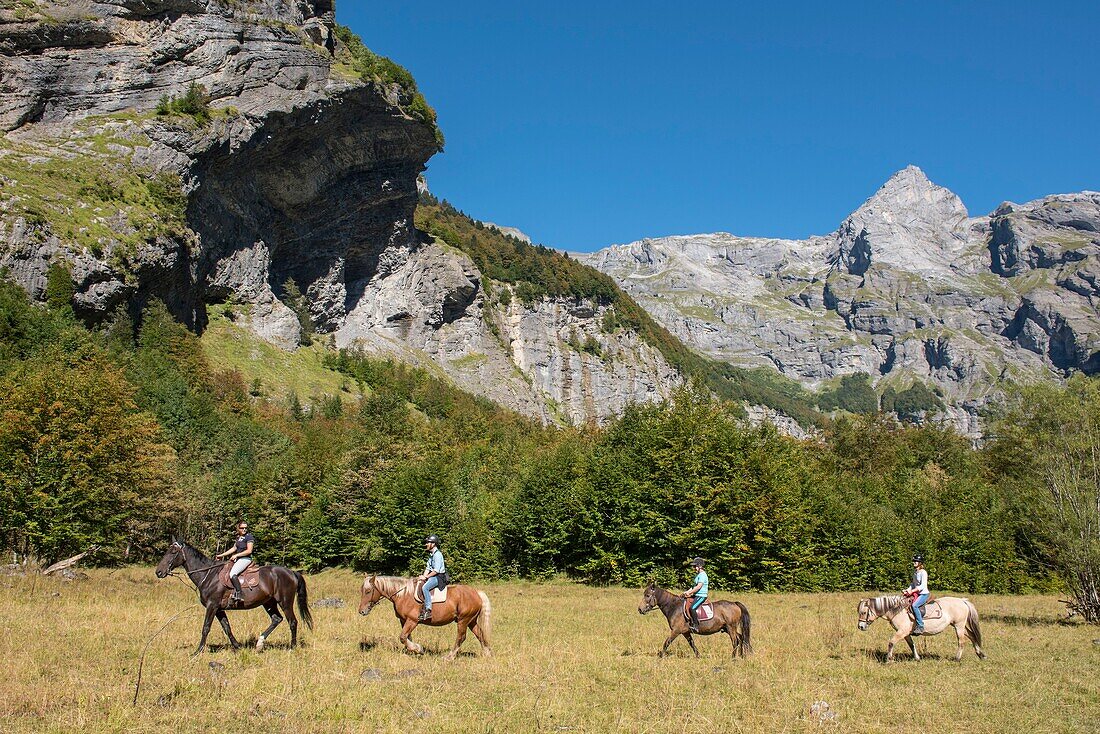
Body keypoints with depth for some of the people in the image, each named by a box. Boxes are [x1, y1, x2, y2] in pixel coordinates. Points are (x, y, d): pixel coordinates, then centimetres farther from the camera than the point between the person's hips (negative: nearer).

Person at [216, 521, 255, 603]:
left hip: (245, 559, -10)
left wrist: (236, 555, -14)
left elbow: (249, 551, -16)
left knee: (232, 574, -27)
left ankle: (240, 594, -28)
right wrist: (222, 555, 17)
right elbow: (234, 549, 21)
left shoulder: (249, 537, -10)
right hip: (238, 559, 10)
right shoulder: (238, 537, 15)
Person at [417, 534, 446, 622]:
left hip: (439, 576, -11)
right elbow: (428, 568, 16)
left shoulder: (437, 554, -14)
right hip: (432, 576, 11)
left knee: (425, 587, -31)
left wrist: (426, 577, -16)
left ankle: (428, 611, -33)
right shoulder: (431, 554, 18)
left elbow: (436, 570, -20)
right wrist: (423, 576, -1)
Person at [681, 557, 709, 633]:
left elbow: (698, 587, -21)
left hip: (701, 596, -11)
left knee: (692, 608, -27)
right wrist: (686, 592, 13)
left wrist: (689, 593, -17)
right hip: (696, 595, 11)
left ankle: (696, 626, -25)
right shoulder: (698, 575, 19)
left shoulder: (702, 575, -13)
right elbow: (694, 587, 24)